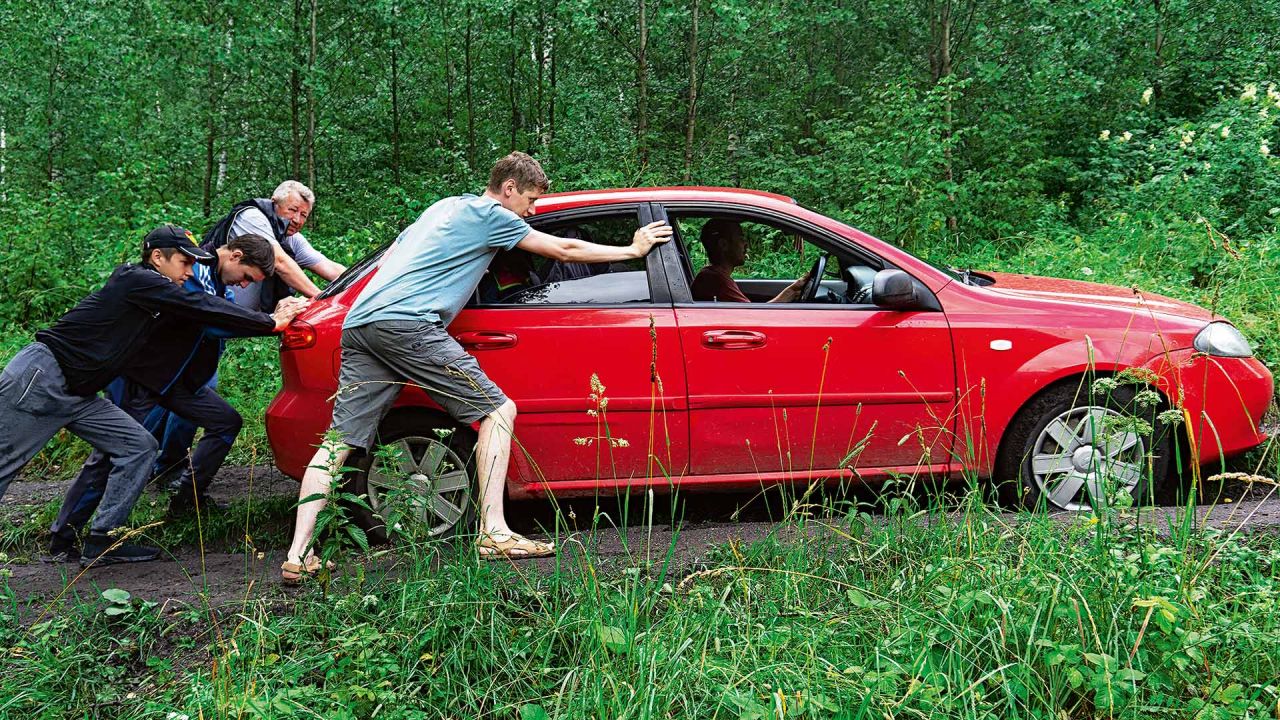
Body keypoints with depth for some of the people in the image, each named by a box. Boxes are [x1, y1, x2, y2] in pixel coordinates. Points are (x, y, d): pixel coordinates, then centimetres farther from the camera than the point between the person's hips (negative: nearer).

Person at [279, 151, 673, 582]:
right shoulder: (490, 214, 6)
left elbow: (387, 259, 37)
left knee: (341, 440, 3)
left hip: (359, 321, 9)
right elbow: (564, 250, 11)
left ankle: (299, 555, -5)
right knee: (498, 410, -2)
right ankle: (493, 534, -9)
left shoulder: (445, 206, 30)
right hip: (407, 323, -8)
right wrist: (632, 250, 21)